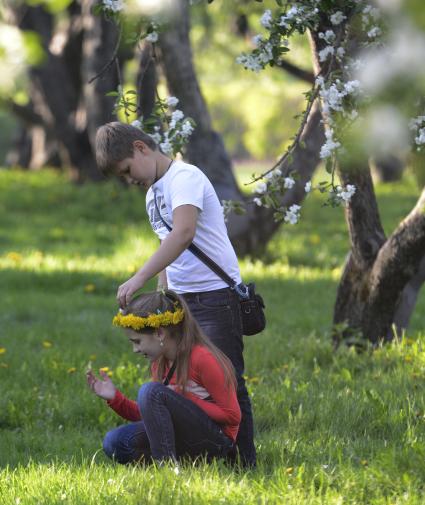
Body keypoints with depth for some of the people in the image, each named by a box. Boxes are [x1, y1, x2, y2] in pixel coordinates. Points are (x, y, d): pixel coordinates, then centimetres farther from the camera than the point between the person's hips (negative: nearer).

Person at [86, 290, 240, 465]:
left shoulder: (202, 359, -15)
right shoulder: (159, 363, 9)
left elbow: (232, 416, -14)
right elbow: (151, 415, 12)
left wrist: (184, 400, -18)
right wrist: (114, 398, 0)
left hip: (215, 441, -8)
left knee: (151, 391, -25)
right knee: (114, 442, -10)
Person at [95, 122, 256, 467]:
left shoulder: (185, 178, -14)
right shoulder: (152, 194, 16)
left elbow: (184, 234, -31)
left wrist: (139, 278, -38)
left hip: (215, 293, -9)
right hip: (180, 298, 9)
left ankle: (245, 463, -2)